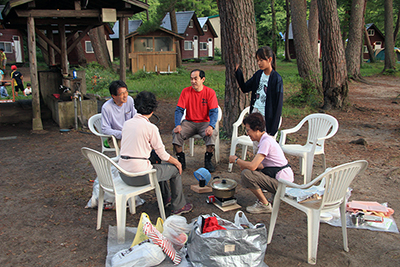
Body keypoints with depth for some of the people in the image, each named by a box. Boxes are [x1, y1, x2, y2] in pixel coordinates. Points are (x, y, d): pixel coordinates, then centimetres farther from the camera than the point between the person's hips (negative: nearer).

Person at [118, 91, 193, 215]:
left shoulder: (127, 123, 6)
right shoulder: (150, 127, -14)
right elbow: (163, 155, -7)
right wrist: (176, 162, 14)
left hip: (124, 174, 8)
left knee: (157, 165, 34)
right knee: (175, 169, 14)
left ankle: (164, 199, 48)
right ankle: (178, 206, 26)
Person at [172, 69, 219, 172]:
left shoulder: (210, 92, -4)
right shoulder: (186, 91, -1)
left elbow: (214, 112, -10)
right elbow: (179, 110, -3)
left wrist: (211, 126, -29)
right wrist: (178, 125, -22)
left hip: (204, 123, -1)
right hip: (189, 122, 2)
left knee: (212, 134, -32)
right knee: (176, 133, -26)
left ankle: (208, 161, -11)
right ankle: (181, 160, -7)